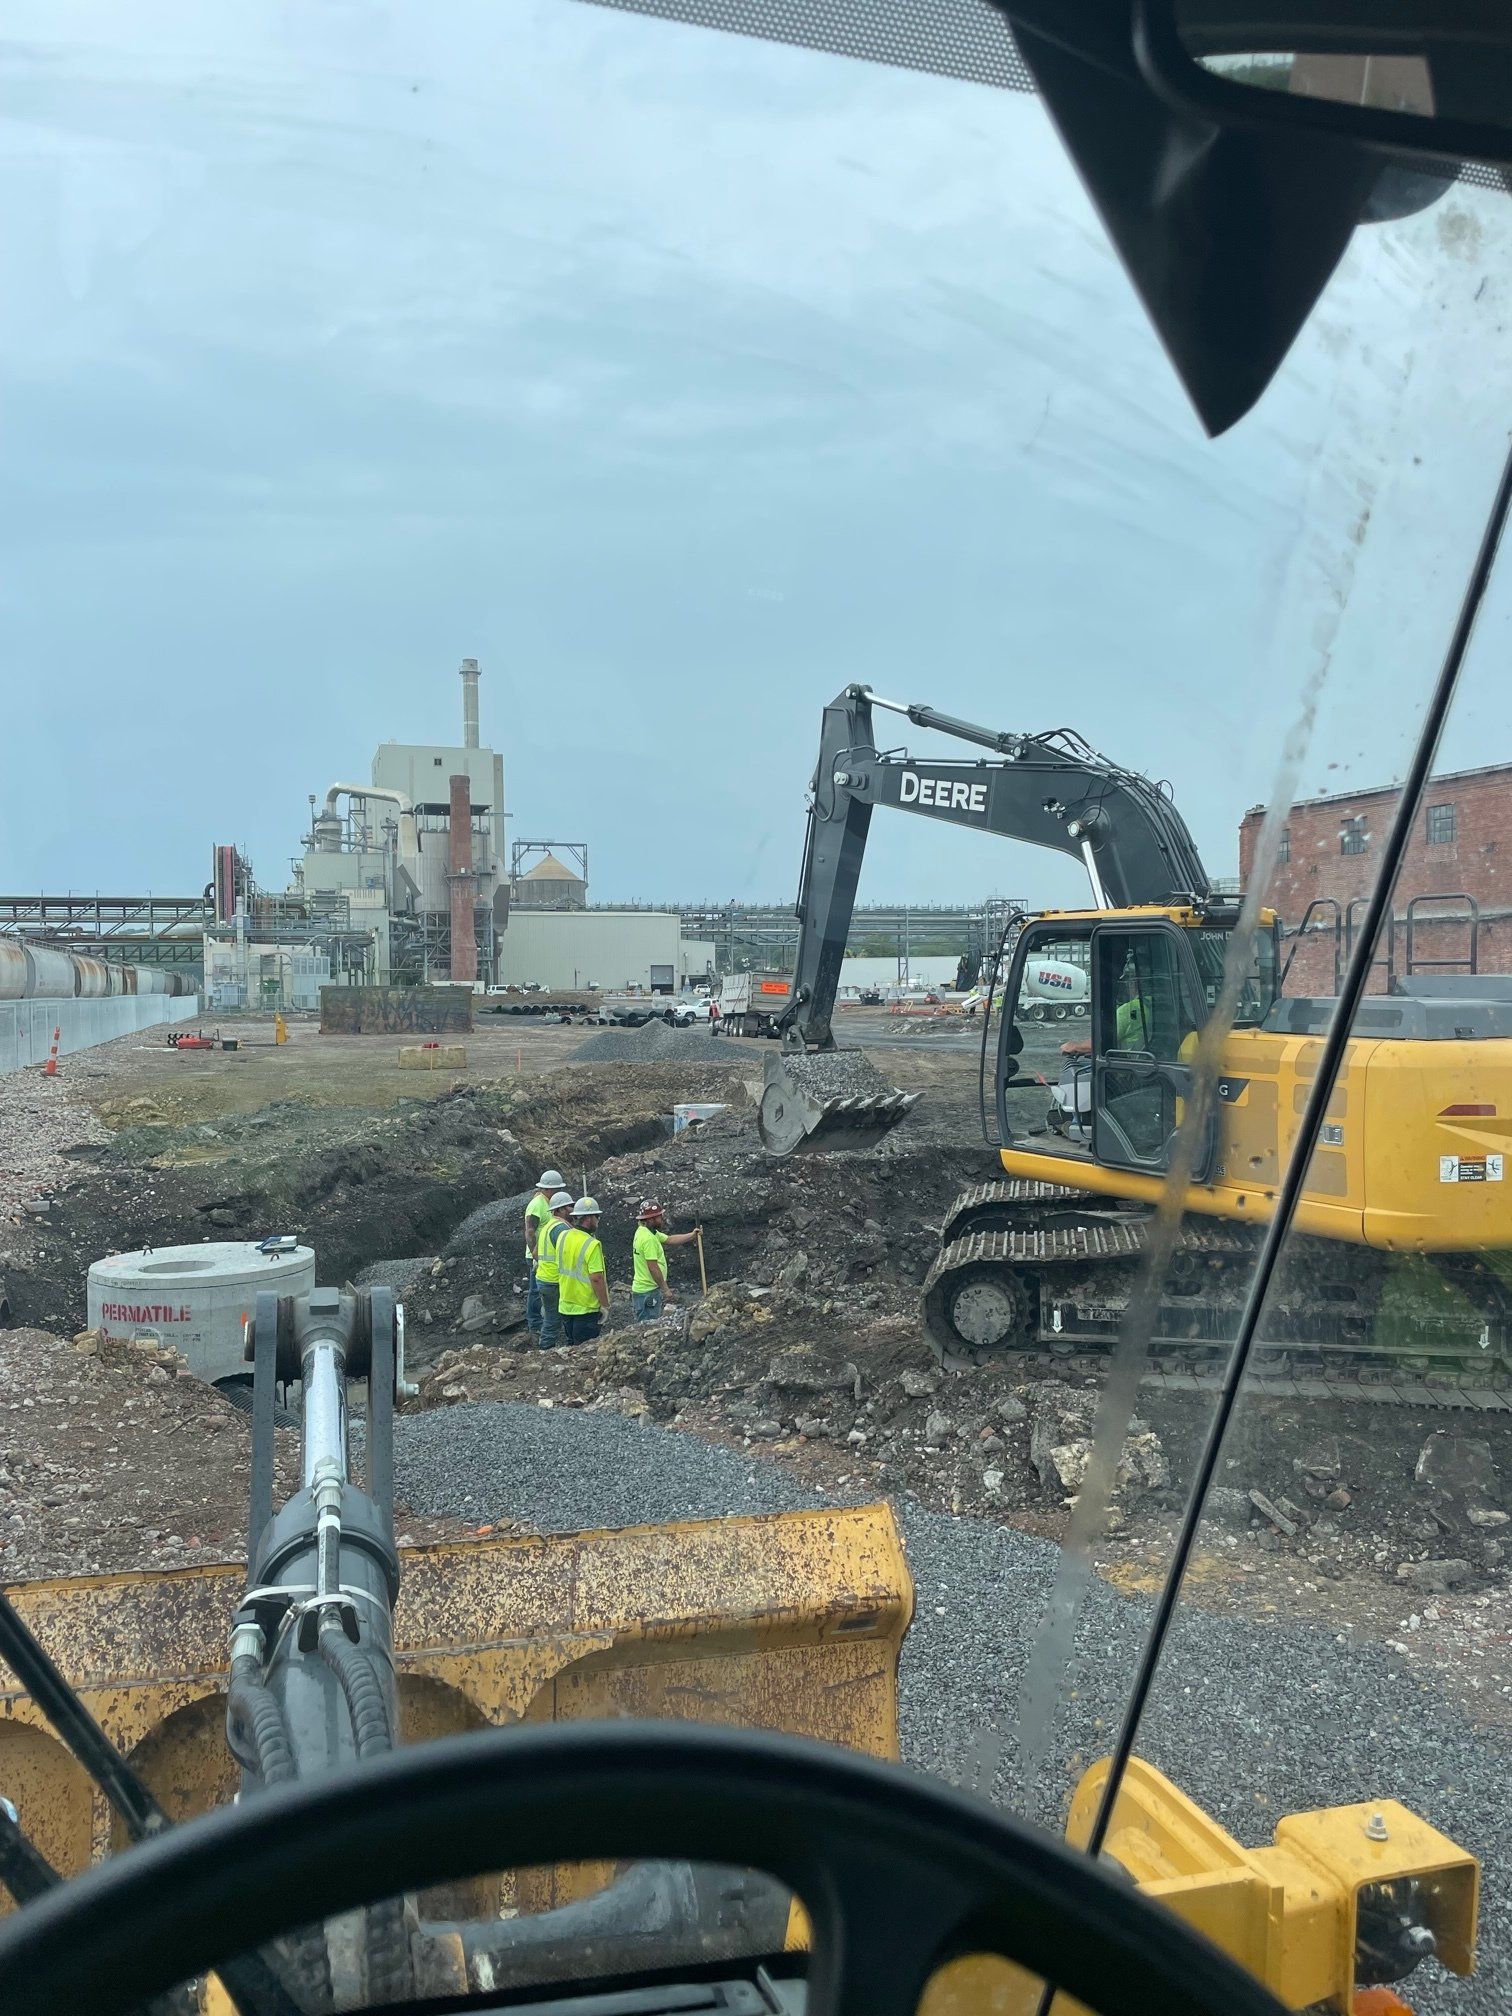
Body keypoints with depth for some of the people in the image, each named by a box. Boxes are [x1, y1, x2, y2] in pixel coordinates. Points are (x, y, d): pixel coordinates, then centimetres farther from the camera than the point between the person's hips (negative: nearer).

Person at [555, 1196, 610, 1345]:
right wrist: (605, 1305, -14)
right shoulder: (592, 1244, -22)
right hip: (587, 1309, -7)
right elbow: (596, 1278, -24)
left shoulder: (563, 1237, 1)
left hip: (565, 1305, 7)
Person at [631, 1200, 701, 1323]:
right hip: (648, 1291, -10)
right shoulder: (648, 1238, -22)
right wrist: (666, 1289, -17)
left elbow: (670, 1239, 17)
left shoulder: (644, 1231, 10)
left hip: (640, 1288, 10)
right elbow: (653, 1267, -24)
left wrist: (692, 1235, 12)